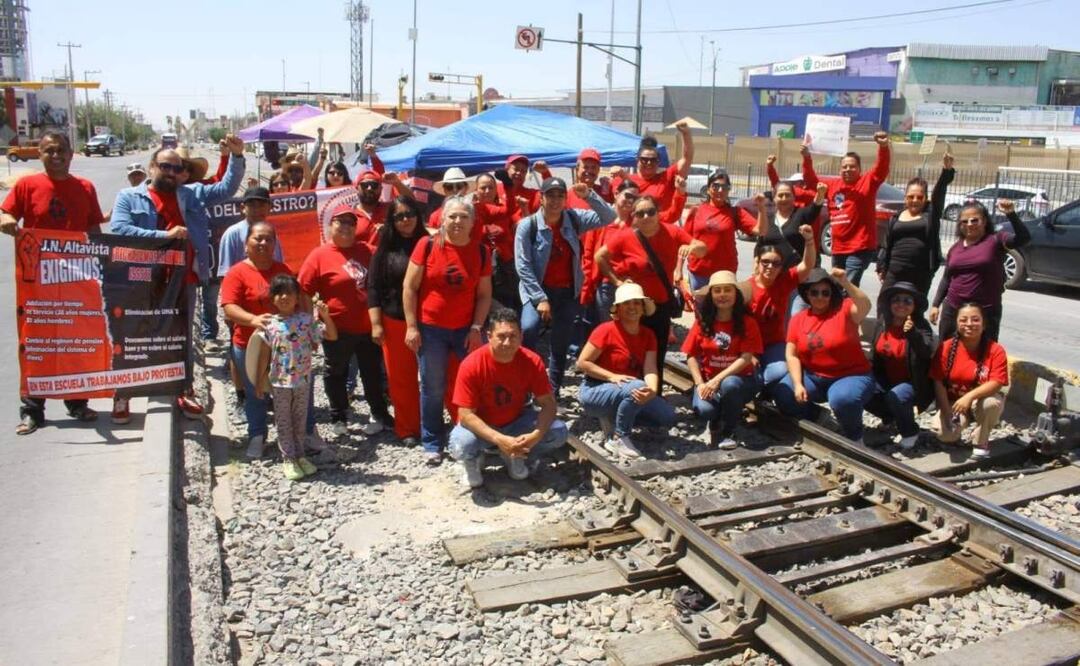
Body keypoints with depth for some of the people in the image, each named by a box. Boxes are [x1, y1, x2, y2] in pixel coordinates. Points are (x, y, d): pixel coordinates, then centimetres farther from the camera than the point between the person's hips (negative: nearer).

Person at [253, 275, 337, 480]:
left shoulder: (307, 320, -5)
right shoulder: (270, 324, -5)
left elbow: (332, 336, -5)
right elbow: (265, 354, 1)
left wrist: (325, 316, -20)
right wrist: (260, 381, 2)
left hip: (303, 380, 1)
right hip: (280, 382, -1)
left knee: (300, 421, 13)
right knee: (284, 422, 7)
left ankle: (299, 455, 26)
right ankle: (288, 459, 17)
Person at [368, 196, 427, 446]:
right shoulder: (385, 249, 4)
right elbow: (373, 287, 3)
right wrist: (376, 324, -4)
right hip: (394, 322, 1)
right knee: (401, 378, 7)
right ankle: (407, 429, 20)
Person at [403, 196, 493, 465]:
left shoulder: (480, 252, 1)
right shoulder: (427, 246, -6)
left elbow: (484, 294, 5)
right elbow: (409, 287, -4)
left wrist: (476, 328, -3)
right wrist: (411, 326, -7)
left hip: (465, 329, 2)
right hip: (430, 329, -2)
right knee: (432, 388, 7)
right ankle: (432, 444, 21)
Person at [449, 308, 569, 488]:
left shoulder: (532, 362, -19)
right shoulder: (471, 365, -26)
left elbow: (548, 404, -14)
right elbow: (466, 415, -26)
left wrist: (535, 436, -33)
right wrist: (500, 440, -37)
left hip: (516, 423, 3)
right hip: (482, 428, -3)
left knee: (559, 432, -18)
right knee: (461, 446, -35)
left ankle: (515, 456, 9)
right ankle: (474, 461, 5)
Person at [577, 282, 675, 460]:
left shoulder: (648, 335, -1)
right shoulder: (606, 330, -16)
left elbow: (650, 369, -14)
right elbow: (582, 363, -16)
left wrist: (652, 391, -36)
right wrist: (613, 377, -25)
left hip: (629, 392, 6)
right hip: (595, 391, -6)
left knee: (667, 416, -8)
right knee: (635, 387, -34)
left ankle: (613, 418, 6)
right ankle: (617, 438, -16)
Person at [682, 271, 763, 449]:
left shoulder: (747, 322, -4)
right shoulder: (702, 322, 1)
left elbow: (746, 358, -13)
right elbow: (691, 356, 2)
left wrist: (718, 379, -23)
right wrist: (700, 383, -13)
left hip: (739, 378, -1)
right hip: (708, 379, 1)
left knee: (729, 384, -38)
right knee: (704, 409, -32)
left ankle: (727, 432, -10)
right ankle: (716, 423, 9)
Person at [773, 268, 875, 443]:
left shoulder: (844, 309, -7)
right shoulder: (798, 319, 4)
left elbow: (865, 306, -30)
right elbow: (792, 355, 1)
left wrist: (845, 282, -43)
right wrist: (798, 384, -12)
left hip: (850, 376, -5)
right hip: (813, 377, 5)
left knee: (842, 399, -36)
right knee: (783, 394, -16)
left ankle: (854, 437, -3)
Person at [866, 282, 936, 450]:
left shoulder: (921, 326, -15)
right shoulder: (882, 323, 0)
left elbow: (927, 352, -33)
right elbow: (875, 350, 16)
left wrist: (913, 333, -48)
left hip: (913, 382, -5)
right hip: (886, 379, 6)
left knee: (894, 397, -33)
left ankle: (911, 432, -3)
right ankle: (894, 416, 13)